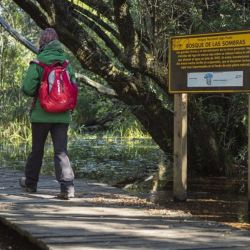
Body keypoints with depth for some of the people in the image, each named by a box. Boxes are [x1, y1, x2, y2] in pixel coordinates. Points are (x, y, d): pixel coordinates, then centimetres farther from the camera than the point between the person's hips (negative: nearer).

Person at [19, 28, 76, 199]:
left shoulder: (38, 62, -9)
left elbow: (27, 88, -12)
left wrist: (37, 93, 9)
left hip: (42, 114, -2)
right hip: (62, 115, 2)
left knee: (37, 150, 14)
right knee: (61, 151, 1)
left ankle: (30, 183, 29)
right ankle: (67, 187, -12)